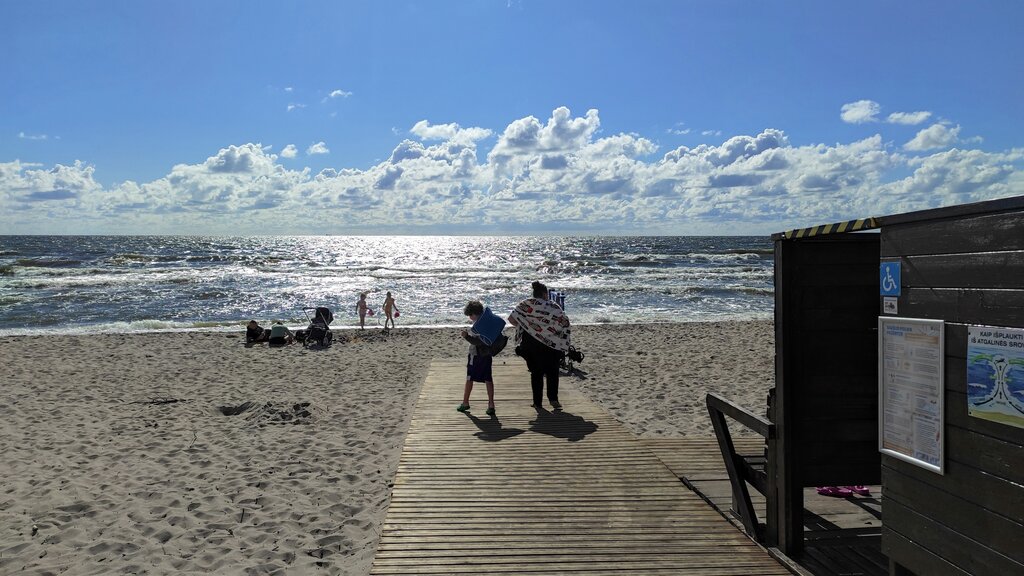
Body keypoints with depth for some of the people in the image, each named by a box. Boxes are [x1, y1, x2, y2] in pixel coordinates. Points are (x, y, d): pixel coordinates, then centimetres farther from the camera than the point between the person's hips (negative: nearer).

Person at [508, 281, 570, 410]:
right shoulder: (553, 307, -2)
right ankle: (553, 398, 4)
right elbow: (564, 322, -9)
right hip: (552, 345, -1)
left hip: (531, 344, 1)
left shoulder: (527, 304, -1)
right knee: (552, 371, 12)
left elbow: (511, 319, -7)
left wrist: (524, 328, 4)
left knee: (536, 372, 10)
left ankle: (538, 402, 11)